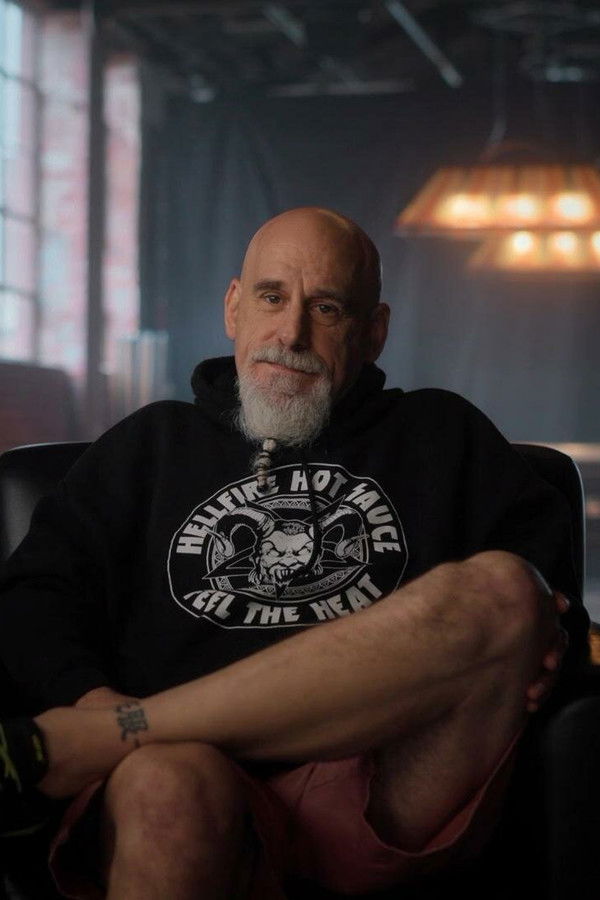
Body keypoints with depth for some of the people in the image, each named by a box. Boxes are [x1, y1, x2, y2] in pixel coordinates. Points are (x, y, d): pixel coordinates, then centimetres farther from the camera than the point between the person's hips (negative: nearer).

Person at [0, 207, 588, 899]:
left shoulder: (442, 436, 26)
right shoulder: (153, 445, 26)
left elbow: (546, 576, 20)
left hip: (384, 794, 3)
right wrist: (90, 698, -4)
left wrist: (539, 630, -5)